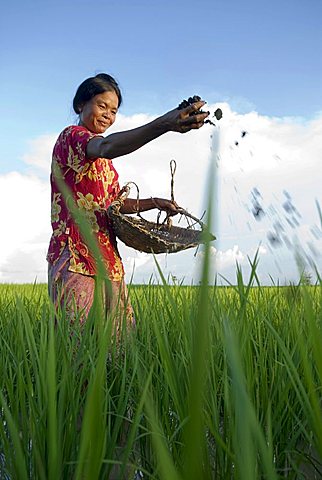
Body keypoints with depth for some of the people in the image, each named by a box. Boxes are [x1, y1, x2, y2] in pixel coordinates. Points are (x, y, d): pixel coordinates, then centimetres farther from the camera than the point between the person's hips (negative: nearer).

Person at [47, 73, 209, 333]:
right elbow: (104, 147, -28)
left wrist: (154, 202, 10)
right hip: (76, 254, -8)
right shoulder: (71, 136, -4)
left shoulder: (104, 160, 23)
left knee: (118, 334, 5)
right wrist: (163, 124, -42)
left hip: (107, 255, 9)